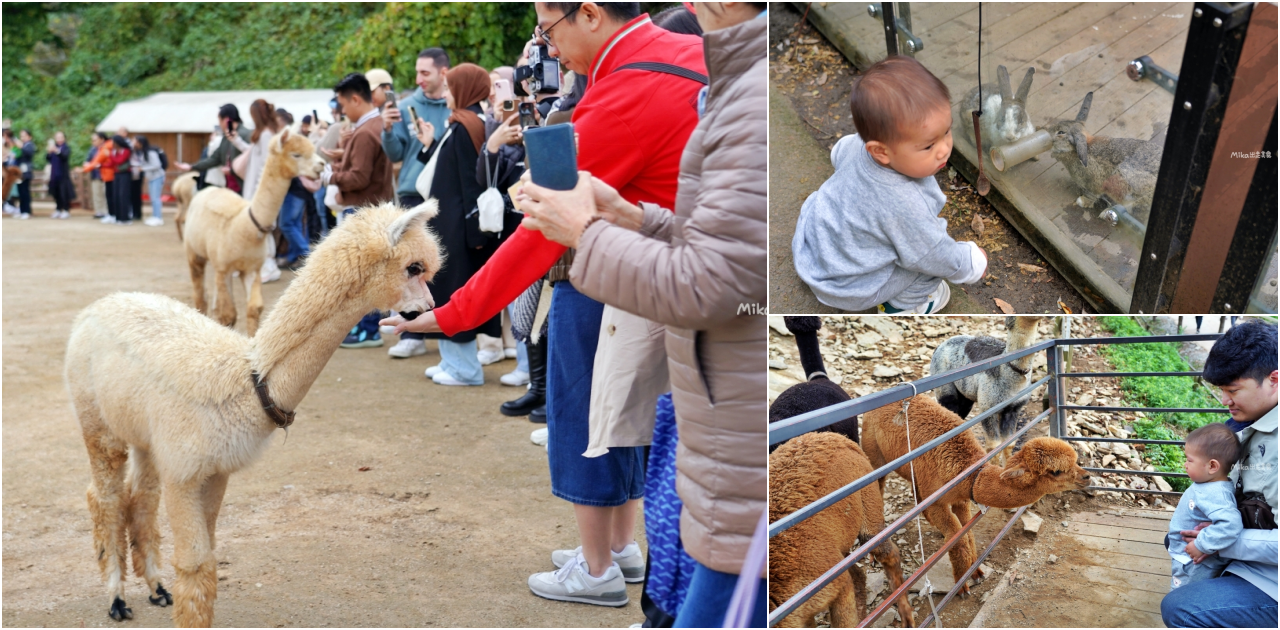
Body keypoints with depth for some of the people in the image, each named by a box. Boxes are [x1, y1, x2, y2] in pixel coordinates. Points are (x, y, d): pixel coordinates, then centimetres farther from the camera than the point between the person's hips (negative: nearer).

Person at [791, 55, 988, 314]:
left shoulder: (856, 145, -18)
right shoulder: (903, 207, -40)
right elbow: (935, 257, -24)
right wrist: (973, 264, -4)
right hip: (845, 289, -8)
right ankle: (902, 304, 15)